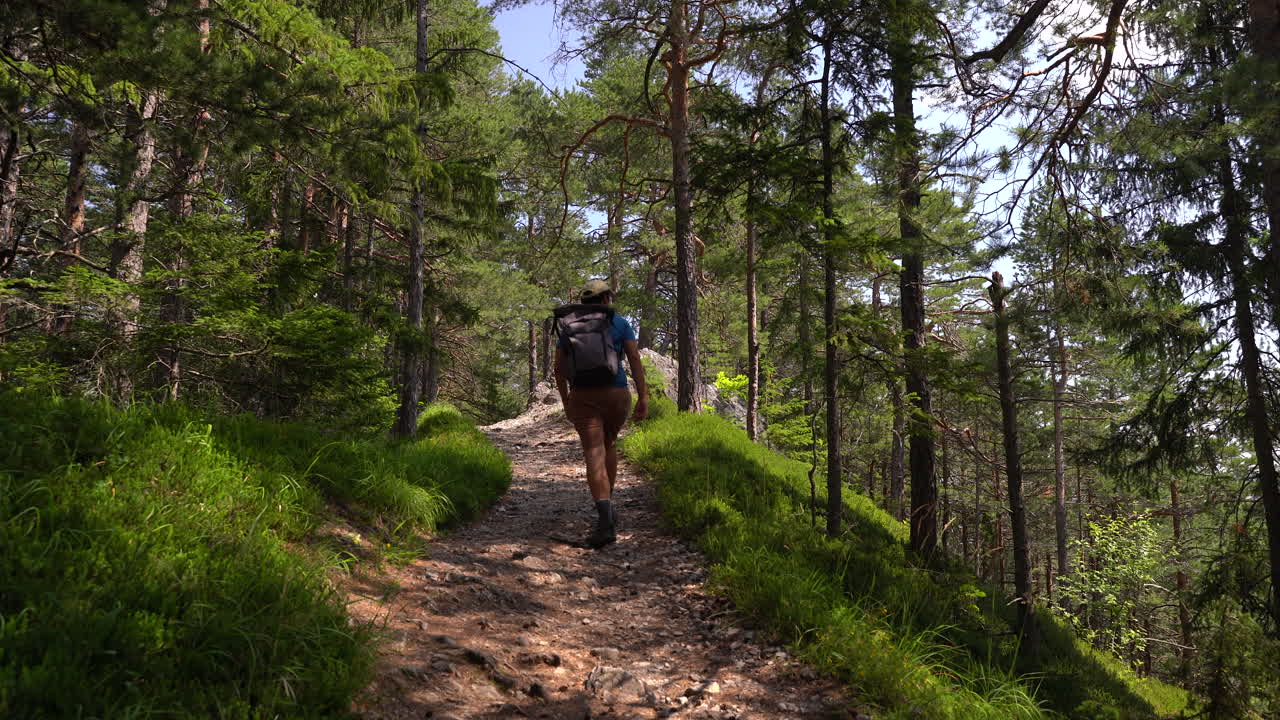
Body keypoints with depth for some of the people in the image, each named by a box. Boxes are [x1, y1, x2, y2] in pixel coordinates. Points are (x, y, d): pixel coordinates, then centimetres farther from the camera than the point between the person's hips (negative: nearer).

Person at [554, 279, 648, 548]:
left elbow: (559, 368, 10)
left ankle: (606, 521, -24)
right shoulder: (620, 324, 5)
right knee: (608, 444, 25)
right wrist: (643, 397, -5)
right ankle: (607, 505, 29)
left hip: (582, 396, 0)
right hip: (616, 394, 0)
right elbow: (635, 359, -4)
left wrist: (565, 400, 21)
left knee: (594, 455, -9)